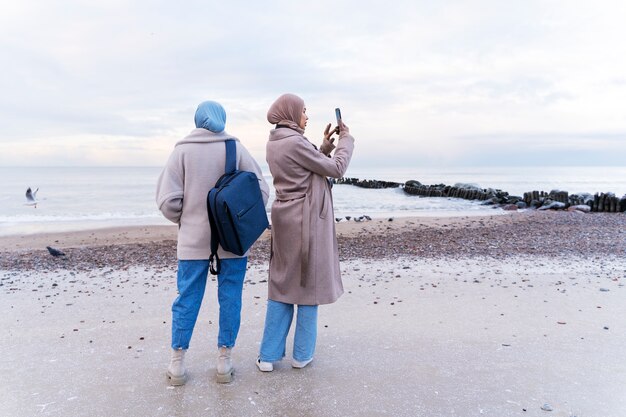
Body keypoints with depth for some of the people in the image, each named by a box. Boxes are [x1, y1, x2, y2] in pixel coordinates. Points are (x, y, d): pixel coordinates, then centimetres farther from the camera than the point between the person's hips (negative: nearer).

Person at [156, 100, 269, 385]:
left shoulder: (183, 150, -2)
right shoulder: (235, 148, -2)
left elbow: (167, 200, -7)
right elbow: (261, 190, -5)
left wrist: (184, 220, 12)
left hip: (193, 240, 1)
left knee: (187, 298, 11)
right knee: (230, 298, 10)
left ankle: (177, 364, 22)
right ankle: (224, 362, 19)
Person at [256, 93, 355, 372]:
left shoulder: (274, 143, 10)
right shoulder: (295, 142, -17)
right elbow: (336, 169, -10)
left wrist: (325, 146, 14)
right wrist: (346, 138, 4)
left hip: (285, 219, 8)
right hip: (306, 220, -8)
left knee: (282, 284, 13)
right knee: (308, 284, 6)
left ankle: (268, 355, 17)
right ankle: (302, 354, 19)